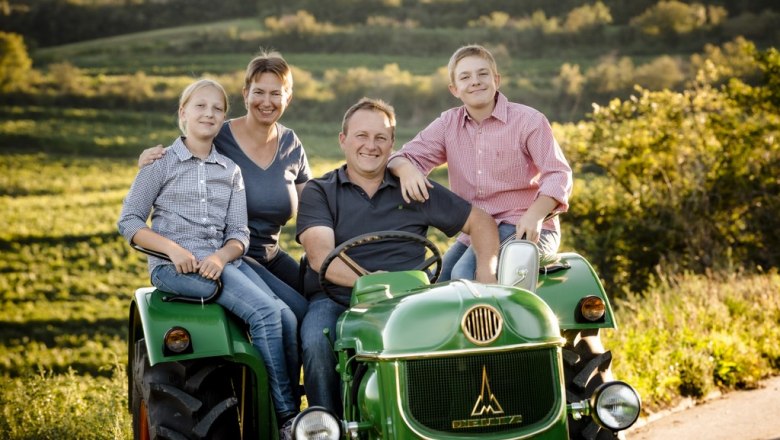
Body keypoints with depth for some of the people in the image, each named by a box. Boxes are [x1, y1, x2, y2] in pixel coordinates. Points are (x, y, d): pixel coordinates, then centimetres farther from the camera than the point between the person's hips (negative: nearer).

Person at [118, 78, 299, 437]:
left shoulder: (230, 171, 17)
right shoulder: (161, 163, 6)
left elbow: (239, 233, 10)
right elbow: (129, 221, 1)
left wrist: (221, 256, -14)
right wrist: (174, 249, -15)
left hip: (222, 261, 5)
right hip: (174, 267, -5)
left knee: (288, 320, -22)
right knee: (265, 312, -28)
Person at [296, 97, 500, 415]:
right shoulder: (318, 192, 11)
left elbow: (480, 221, 21)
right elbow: (320, 255, -6)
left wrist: (486, 273, 2)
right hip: (337, 297, -1)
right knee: (317, 341, -35)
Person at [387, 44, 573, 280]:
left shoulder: (528, 121, -3)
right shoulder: (448, 125, 9)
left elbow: (558, 175, -9)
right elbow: (405, 156, 4)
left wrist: (534, 215, -28)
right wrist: (406, 170, -22)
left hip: (526, 230, -5)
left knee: (465, 274, -28)